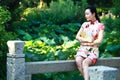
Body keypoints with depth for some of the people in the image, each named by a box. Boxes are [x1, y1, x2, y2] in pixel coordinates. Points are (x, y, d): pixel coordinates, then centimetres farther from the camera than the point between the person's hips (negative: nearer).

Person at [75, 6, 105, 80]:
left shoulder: (100, 26, 2)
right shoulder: (84, 24, 14)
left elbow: (99, 40, -8)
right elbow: (77, 37, 8)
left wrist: (85, 42, -6)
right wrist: (87, 40, -9)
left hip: (93, 50, -3)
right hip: (83, 49, 3)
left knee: (85, 62, -34)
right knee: (78, 60, -30)